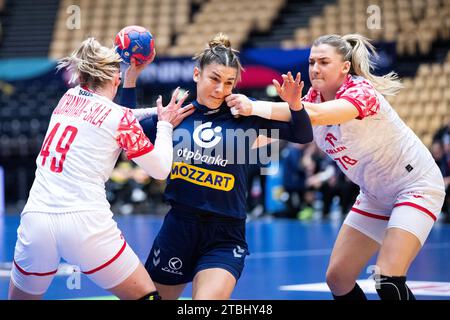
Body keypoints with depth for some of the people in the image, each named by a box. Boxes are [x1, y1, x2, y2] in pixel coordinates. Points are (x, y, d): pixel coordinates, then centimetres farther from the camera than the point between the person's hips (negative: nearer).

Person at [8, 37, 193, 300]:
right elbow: (161, 170, 8)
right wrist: (165, 125, 20)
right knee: (146, 295, 9)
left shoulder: (68, 98, 15)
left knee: (22, 296, 22)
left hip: (35, 219, 5)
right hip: (85, 223, -5)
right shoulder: (119, 117, 1)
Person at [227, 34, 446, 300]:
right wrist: (293, 105, -43)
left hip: (416, 186, -8)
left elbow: (317, 115, -45)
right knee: (337, 278, 3)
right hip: (375, 195, 8)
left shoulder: (361, 91, -26)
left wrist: (255, 107, -55)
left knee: (388, 281, -22)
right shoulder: (316, 96, -3)